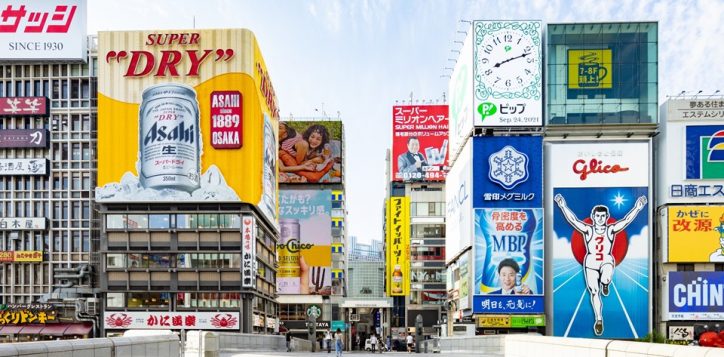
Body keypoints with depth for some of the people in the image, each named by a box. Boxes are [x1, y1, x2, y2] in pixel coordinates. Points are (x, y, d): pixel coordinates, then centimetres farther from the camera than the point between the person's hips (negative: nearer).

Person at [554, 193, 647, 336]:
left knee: (606, 279, -34)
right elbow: (573, 220, -13)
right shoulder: (588, 230, -4)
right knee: (594, 292, 1)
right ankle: (599, 319, 17)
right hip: (591, 262, 1)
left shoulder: (611, 230, -2)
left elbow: (626, 220, -10)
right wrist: (563, 206, -24)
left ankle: (605, 284, 6)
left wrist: (637, 207, -21)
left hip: (607, 261, -1)